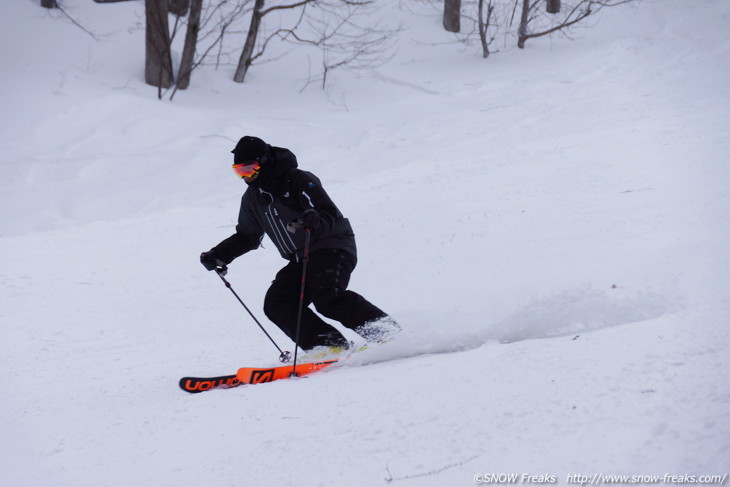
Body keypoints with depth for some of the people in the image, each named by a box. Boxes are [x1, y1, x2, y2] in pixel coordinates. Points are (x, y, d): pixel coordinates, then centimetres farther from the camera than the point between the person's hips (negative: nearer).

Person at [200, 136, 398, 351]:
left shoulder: (299, 180, -12)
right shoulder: (252, 198, 11)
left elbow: (331, 215, -19)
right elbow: (247, 237, 24)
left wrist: (316, 222, -42)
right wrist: (219, 255, 11)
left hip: (332, 247, -8)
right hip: (301, 260, 8)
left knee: (327, 298, -30)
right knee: (276, 304, -12)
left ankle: (387, 333, -22)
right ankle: (330, 346, -20)